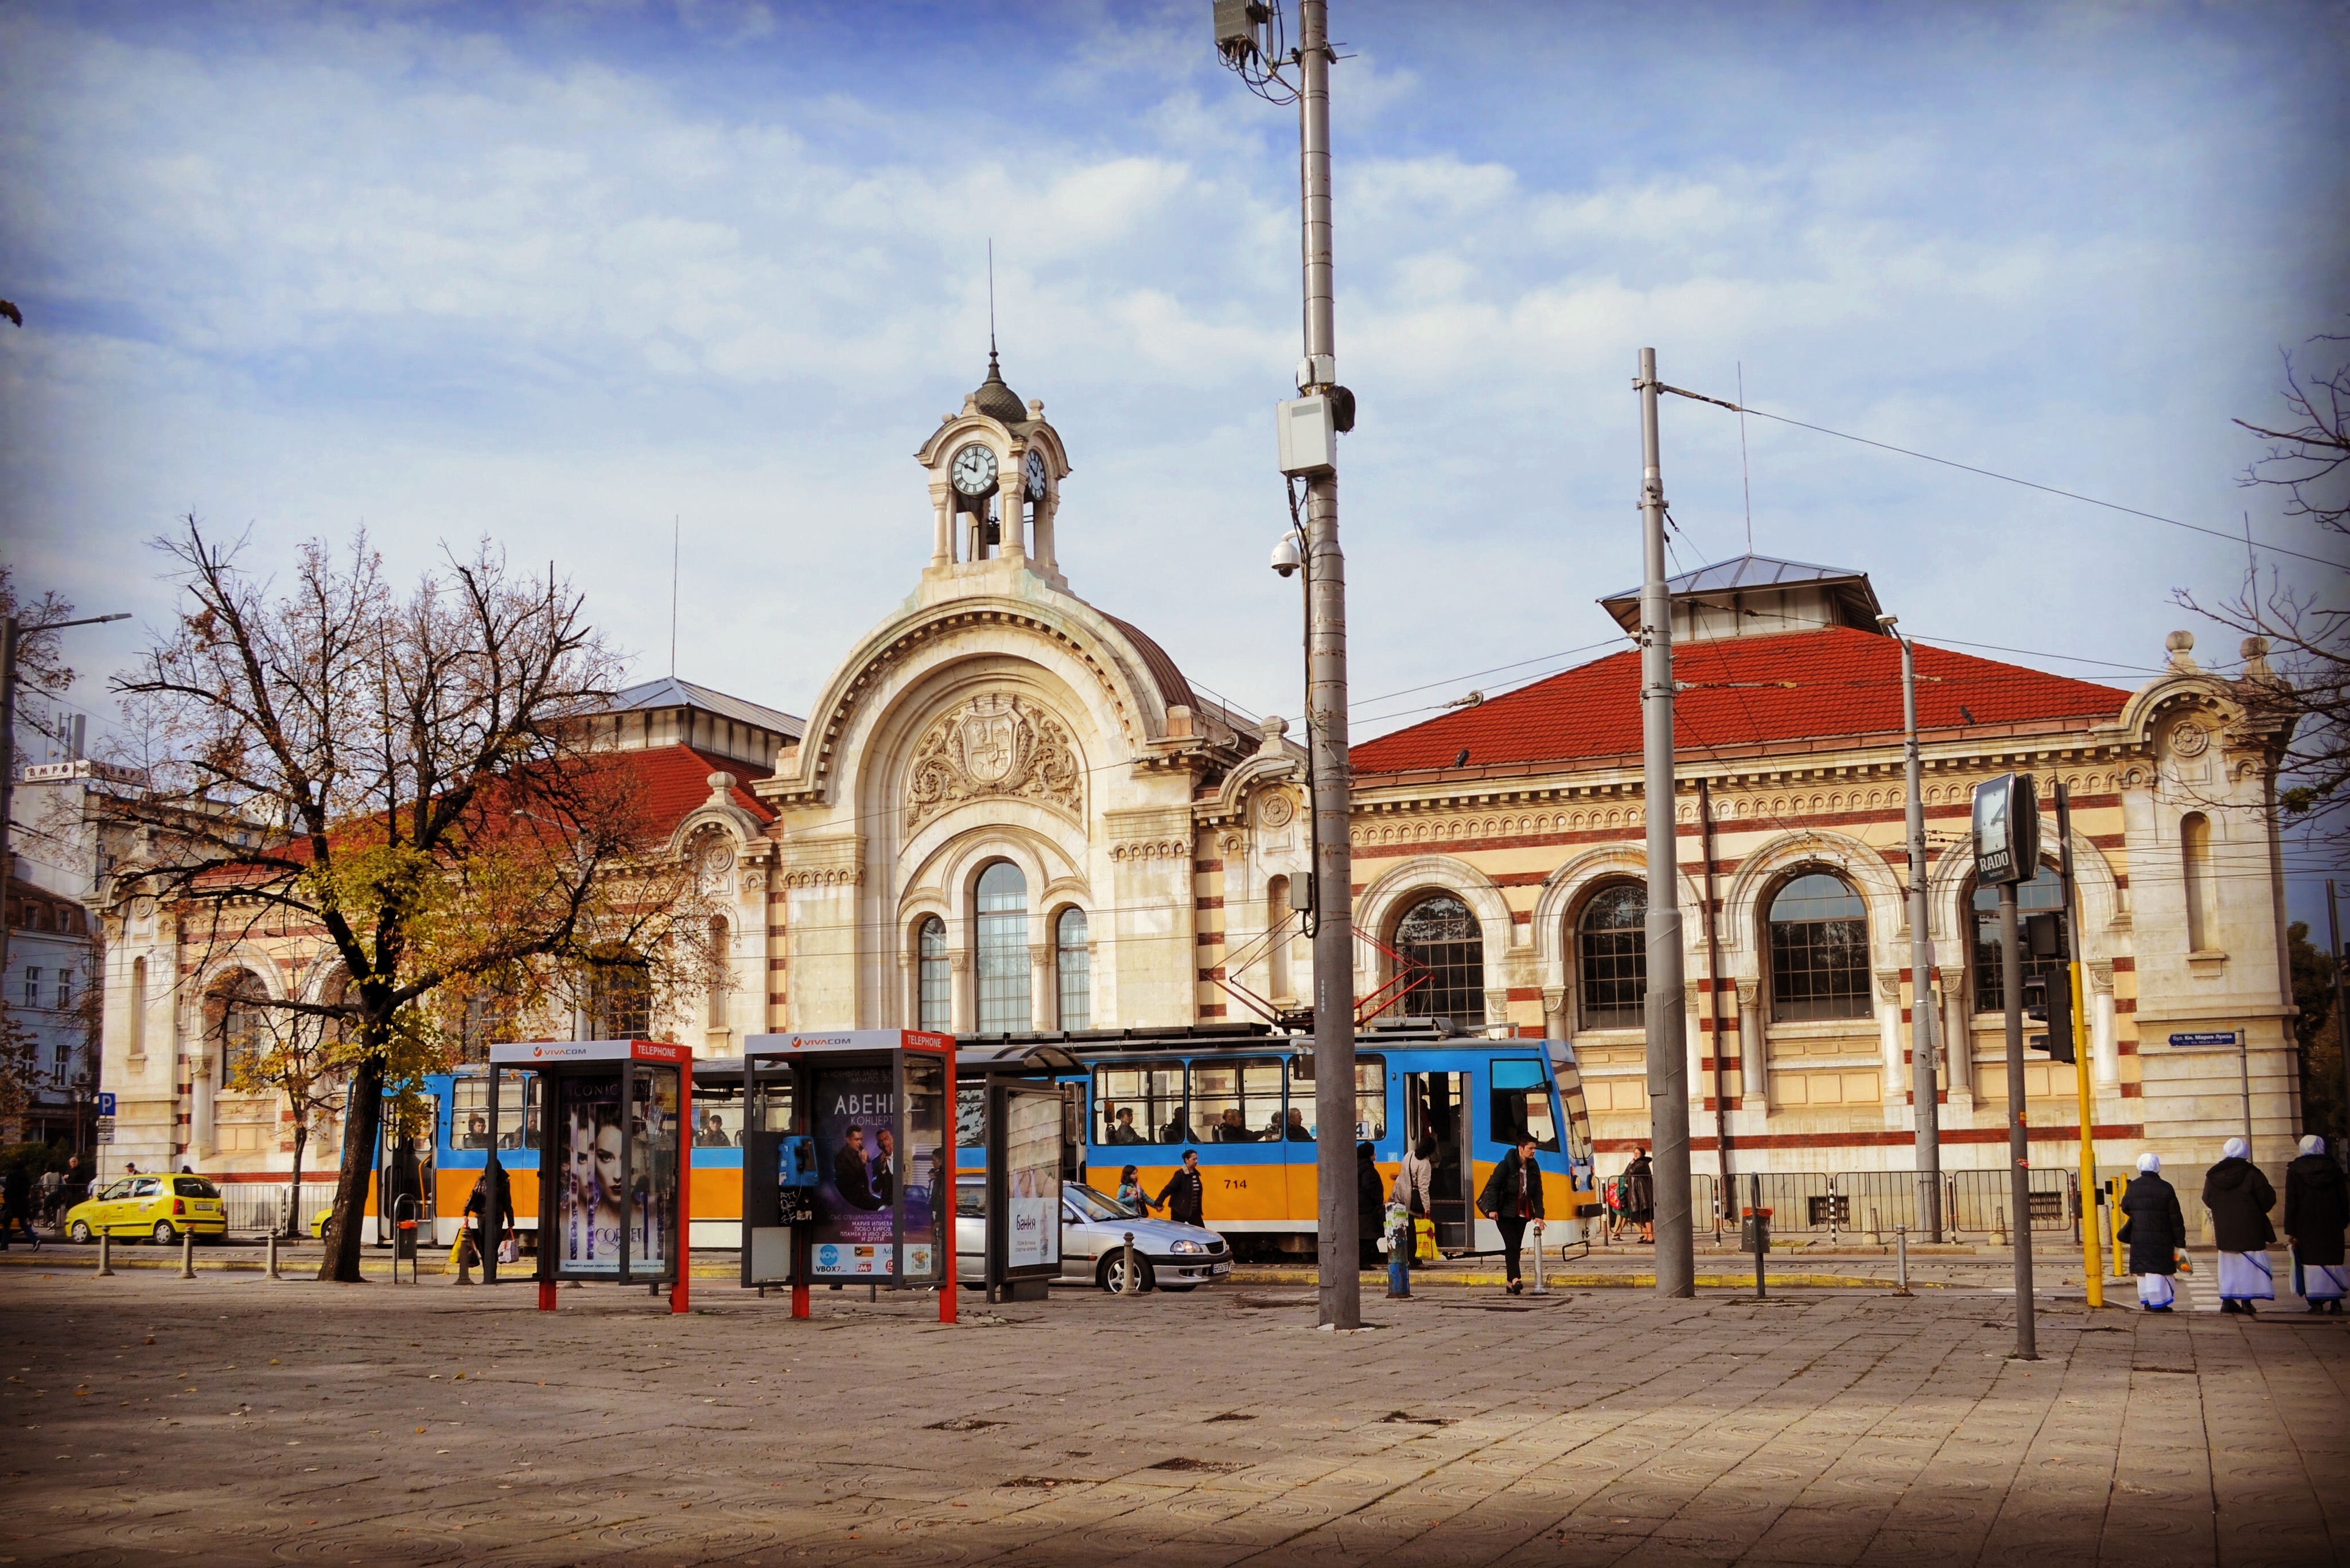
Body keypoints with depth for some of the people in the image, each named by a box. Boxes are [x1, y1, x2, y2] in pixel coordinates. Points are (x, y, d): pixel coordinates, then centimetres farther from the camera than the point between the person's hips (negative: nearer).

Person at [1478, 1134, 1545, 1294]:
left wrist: (1539, 1214, -3)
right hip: (1505, 1213, -6)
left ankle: (1511, 1284, 11)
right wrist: (1492, 1209, -22)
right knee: (1511, 1245, -16)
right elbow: (1493, 1186, -13)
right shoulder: (1506, 1165, -11)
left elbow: (1538, 1194, 7)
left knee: (1516, 1248, 7)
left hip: (1522, 1214, 6)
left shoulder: (1533, 1168, 7)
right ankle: (1515, 1279, -26)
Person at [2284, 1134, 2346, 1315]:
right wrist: (2344, 1221, 15)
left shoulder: (2295, 1170, -4)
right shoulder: (2334, 1169, 3)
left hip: (2306, 1227, -2)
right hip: (2332, 1225, 2)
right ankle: (2335, 1302, 2)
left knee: (2311, 1261, 0)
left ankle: (2316, 1302, -6)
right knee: (2333, 1261, 7)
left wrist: (2290, 1231, -5)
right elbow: (2344, 1199, 5)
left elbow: (2291, 1202, -6)